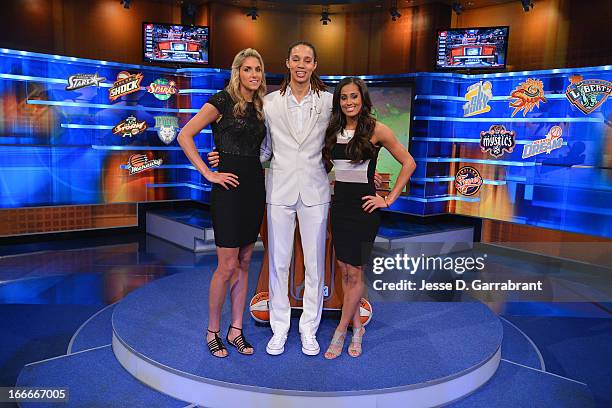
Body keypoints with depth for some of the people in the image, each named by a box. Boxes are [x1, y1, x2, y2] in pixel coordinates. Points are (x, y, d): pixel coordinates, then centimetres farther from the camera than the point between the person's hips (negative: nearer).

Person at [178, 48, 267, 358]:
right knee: (227, 265, -3)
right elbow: (184, 136, -12)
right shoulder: (223, 100, -6)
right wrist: (208, 174, -14)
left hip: (255, 187, 7)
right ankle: (213, 332, 15)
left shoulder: (260, 106, 14)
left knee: (244, 263, 10)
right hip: (230, 187, -7)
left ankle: (235, 330, 22)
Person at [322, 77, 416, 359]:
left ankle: (340, 331, 13)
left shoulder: (376, 130, -6)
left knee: (354, 273, -1)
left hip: (363, 208, -5)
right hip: (339, 206, 5)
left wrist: (389, 199, -6)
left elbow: (408, 163, -3)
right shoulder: (334, 131, 8)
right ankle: (357, 328, 24)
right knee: (344, 270, 9)